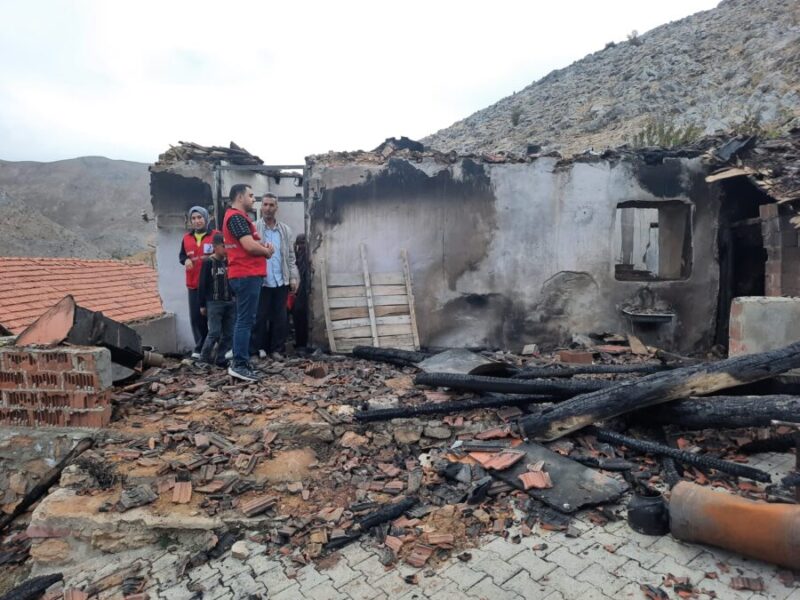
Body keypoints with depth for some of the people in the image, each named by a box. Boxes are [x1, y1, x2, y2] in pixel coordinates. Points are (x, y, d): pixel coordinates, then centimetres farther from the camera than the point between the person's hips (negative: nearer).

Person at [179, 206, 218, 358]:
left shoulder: (216, 235, -3)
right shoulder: (186, 238, 10)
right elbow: (181, 255, 19)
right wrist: (186, 260, -3)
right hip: (194, 284, 4)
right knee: (196, 317, 7)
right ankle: (200, 348, 18)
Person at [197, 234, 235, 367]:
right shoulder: (208, 263, -3)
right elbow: (202, 285, -3)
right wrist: (202, 305, -5)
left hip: (230, 302, 5)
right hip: (214, 303, -5)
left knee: (229, 333, 5)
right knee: (215, 333, -6)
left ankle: (220, 358, 16)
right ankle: (204, 357, 13)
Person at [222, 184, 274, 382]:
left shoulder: (237, 216, 21)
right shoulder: (237, 217, -12)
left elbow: (250, 243, 21)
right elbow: (250, 246, -21)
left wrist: (263, 247, 1)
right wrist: (266, 251, -3)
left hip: (246, 275, 11)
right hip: (246, 276, -11)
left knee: (244, 320, 13)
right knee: (245, 321, -8)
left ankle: (241, 362, 19)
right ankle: (239, 365, -5)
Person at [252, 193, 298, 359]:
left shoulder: (285, 230, 10)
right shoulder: (253, 228, -1)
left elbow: (290, 256, 11)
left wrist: (293, 277, 4)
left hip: (281, 281, 3)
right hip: (261, 281, -3)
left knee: (280, 317, 8)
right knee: (260, 317, 5)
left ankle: (277, 349, 18)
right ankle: (259, 349, 17)